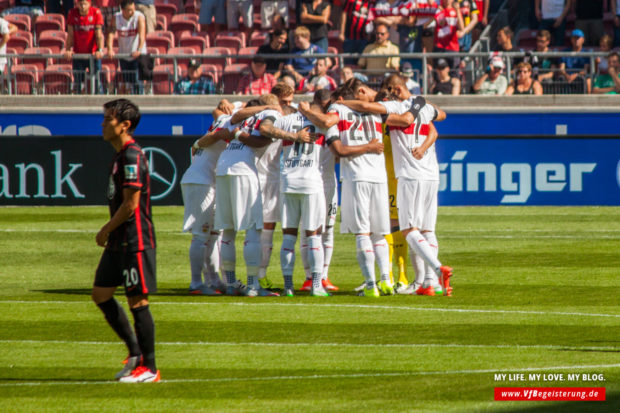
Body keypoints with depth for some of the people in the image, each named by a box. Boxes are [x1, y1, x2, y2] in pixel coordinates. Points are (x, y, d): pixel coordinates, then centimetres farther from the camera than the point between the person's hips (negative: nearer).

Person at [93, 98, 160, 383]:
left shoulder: (132, 156, -16)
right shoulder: (120, 155, 14)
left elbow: (130, 204, -19)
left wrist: (106, 231, -10)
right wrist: (109, 234, 15)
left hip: (136, 240, -10)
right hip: (118, 241, 10)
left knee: (137, 301, -5)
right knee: (101, 294, 12)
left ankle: (149, 368, 2)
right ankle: (135, 353, 20)